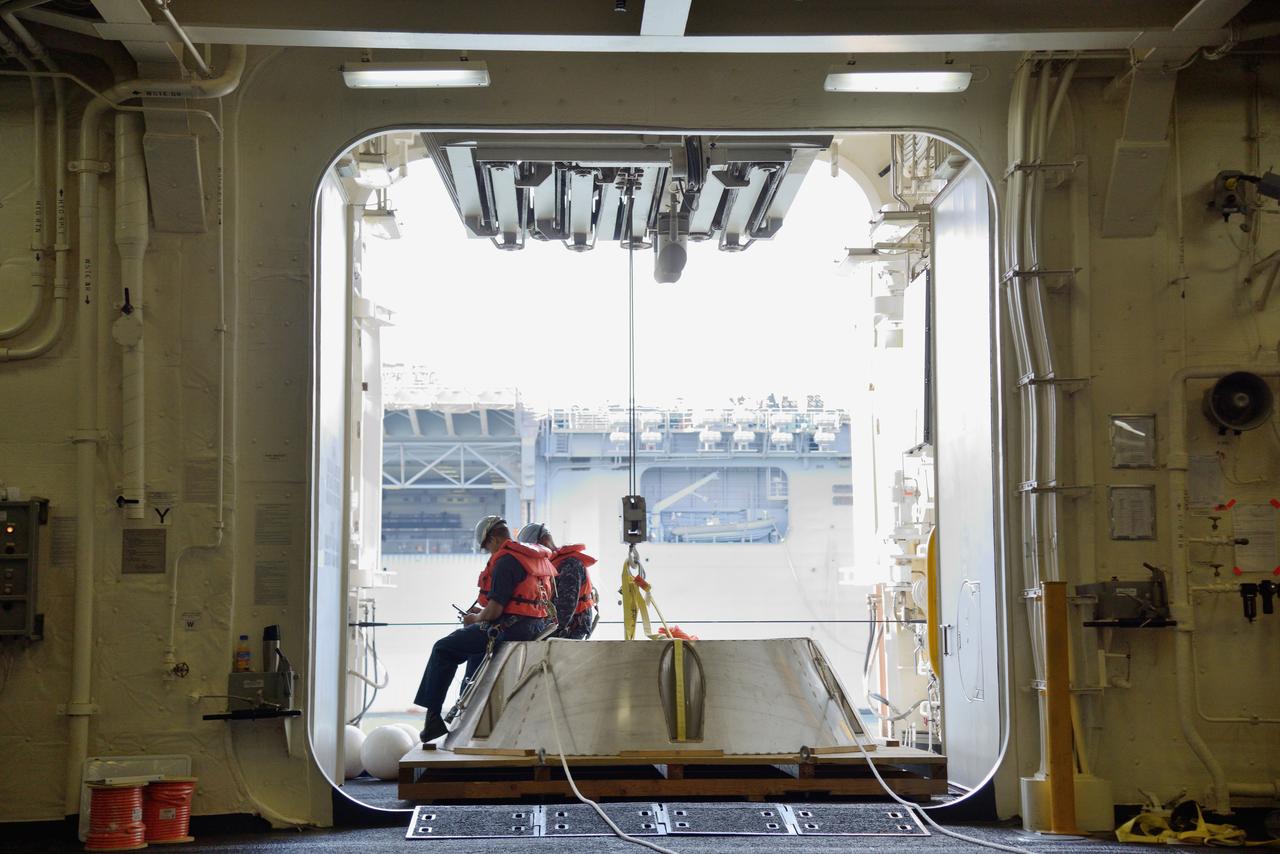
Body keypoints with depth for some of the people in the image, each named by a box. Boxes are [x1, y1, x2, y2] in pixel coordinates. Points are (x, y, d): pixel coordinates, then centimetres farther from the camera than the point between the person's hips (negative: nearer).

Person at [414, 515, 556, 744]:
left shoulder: (505, 560, -15)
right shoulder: (538, 557, 14)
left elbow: (495, 610, -19)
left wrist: (476, 619, 3)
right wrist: (483, 611, 23)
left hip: (511, 628, -9)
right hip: (537, 627, 9)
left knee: (444, 649, 3)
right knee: (476, 645, 35)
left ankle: (433, 717, 2)